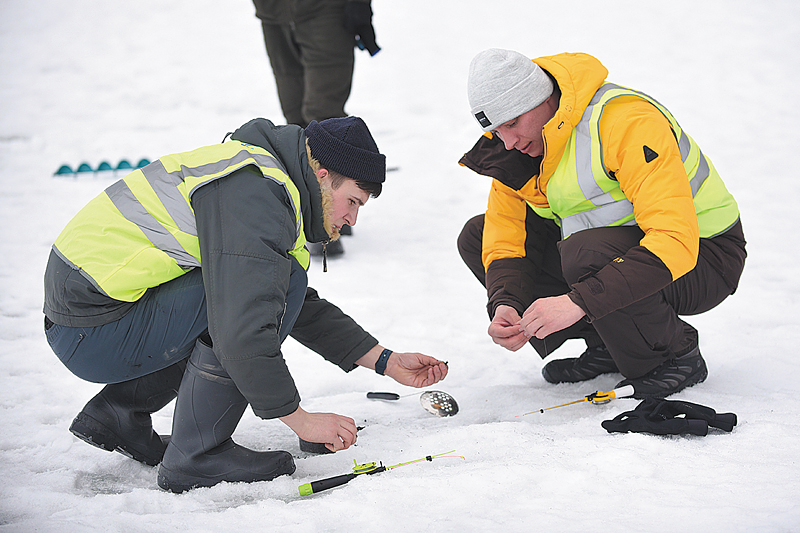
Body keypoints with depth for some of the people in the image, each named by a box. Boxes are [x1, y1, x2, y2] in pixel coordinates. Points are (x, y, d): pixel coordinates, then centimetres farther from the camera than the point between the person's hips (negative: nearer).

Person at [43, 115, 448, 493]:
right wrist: (300, 419, -16)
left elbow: (304, 308, 22)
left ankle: (118, 412, 16)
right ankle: (197, 456, -11)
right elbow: (242, 335, -26)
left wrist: (386, 362, 18)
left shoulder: (261, 175, 15)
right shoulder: (252, 197, -19)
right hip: (92, 332, -10)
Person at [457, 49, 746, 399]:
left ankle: (676, 356, -12)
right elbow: (505, 232, -3)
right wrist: (504, 305, -25)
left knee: (586, 255, -38)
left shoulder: (626, 122, -31)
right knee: (476, 237, -2)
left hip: (701, 256, -8)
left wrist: (578, 301, -44)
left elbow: (674, 241, -39)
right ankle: (605, 343, 3)